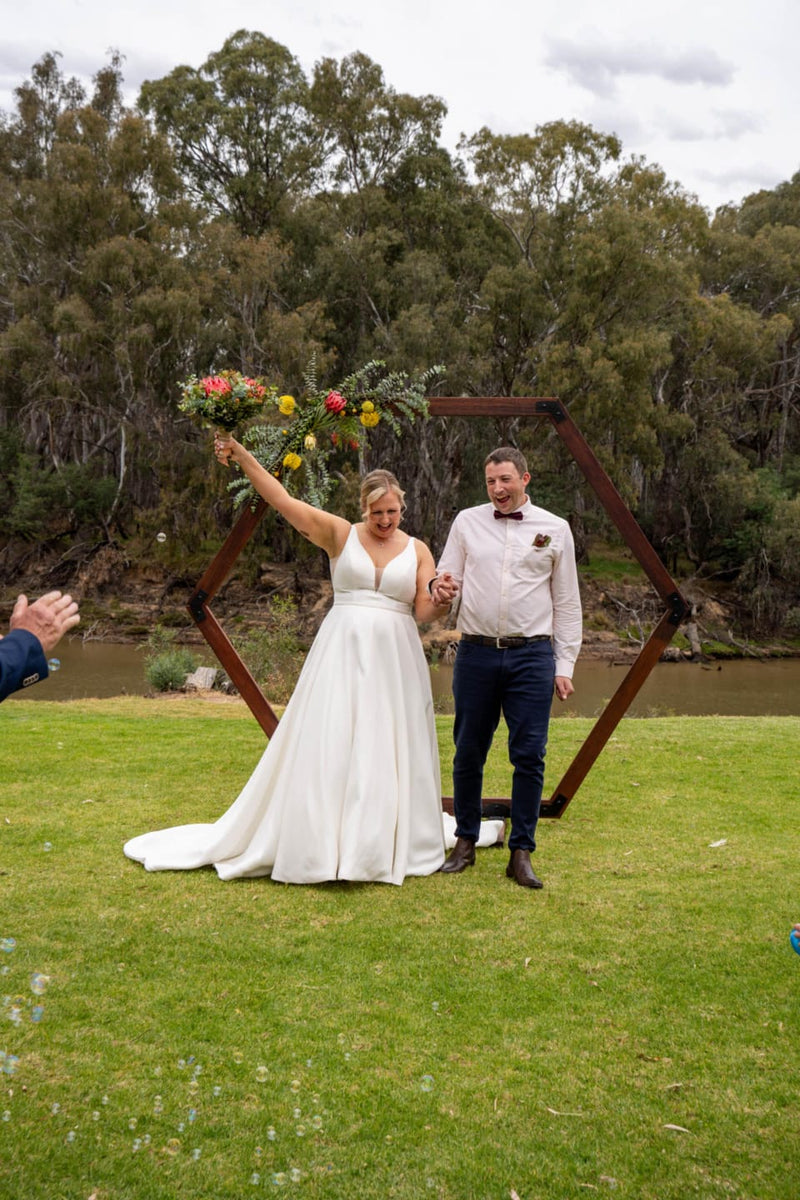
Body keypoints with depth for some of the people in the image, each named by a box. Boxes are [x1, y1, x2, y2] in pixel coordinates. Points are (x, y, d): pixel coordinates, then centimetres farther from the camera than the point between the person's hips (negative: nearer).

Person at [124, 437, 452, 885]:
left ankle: (389, 847, 17)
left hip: (395, 660, 2)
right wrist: (243, 456, -7)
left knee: (390, 752, 5)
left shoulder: (417, 550, 8)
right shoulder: (340, 533, 3)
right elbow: (282, 499, -1)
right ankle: (320, 846, 7)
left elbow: (425, 611, 1)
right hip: (342, 653, -1)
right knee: (326, 747, -3)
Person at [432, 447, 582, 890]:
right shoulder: (467, 522, 11)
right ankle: (465, 842, 20)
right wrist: (440, 589, -13)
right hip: (476, 653, 1)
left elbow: (567, 603, 10)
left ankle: (521, 852, 7)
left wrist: (564, 664, 4)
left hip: (532, 655, -1)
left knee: (529, 755, -2)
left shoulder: (554, 529, 9)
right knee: (469, 753, 6)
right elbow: (446, 581, 13)